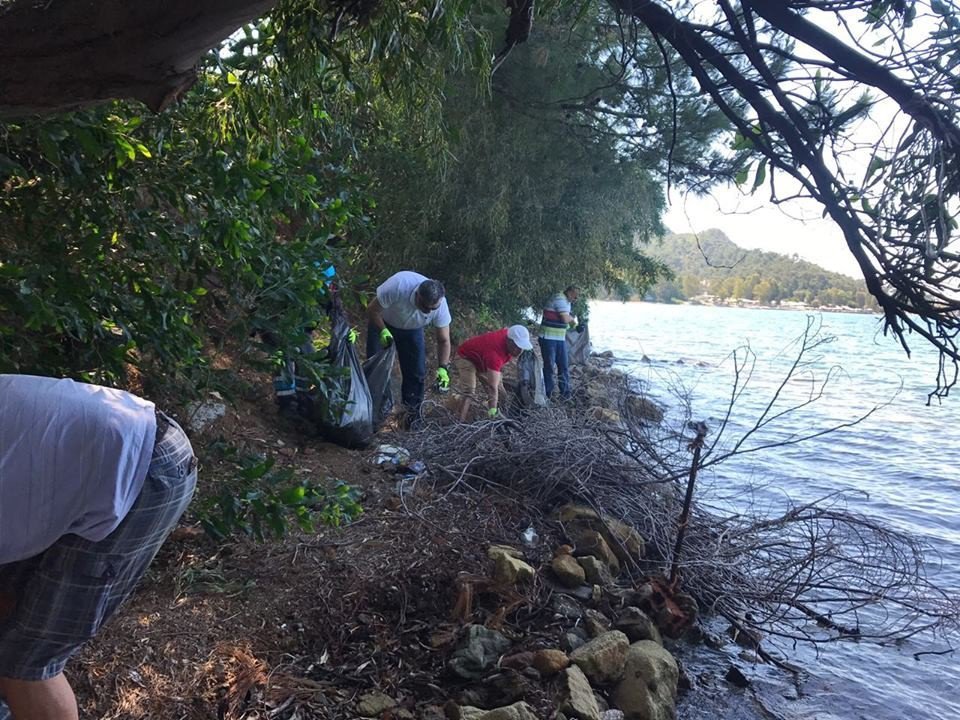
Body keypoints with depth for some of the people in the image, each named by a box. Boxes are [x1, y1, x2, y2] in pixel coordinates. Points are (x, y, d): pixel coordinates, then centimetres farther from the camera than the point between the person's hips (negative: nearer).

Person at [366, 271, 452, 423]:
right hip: (383, 323, -2)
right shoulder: (397, 286, -43)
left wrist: (443, 368, -32)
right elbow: (372, 310, -29)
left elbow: (444, 340, -21)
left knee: (417, 370, 0)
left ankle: (413, 410, 21)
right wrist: (383, 331, -42)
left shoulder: (440, 305, -33)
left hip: (412, 329, 2)